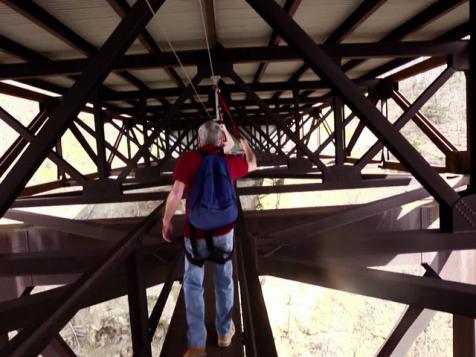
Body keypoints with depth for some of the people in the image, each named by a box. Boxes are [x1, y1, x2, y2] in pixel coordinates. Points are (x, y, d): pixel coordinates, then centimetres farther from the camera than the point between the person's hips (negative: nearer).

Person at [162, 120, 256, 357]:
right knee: (224, 281, 19)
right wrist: (243, 142, 32)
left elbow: (176, 193, -20)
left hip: (196, 233, -2)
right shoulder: (230, 161, -3)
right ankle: (225, 332, 35)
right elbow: (252, 164, 18)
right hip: (224, 230, 3)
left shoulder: (187, 159, -13)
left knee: (193, 284, 11)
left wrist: (166, 222, -6)